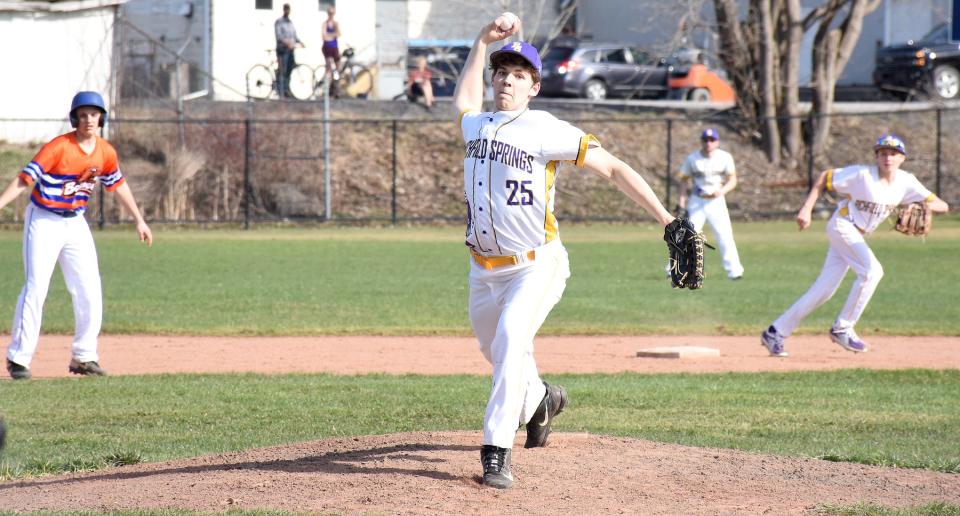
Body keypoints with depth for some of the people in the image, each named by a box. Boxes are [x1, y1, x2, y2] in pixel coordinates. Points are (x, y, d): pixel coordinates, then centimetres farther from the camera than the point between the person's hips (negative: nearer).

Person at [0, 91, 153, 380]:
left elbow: (118, 185, 16)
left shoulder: (106, 152, 0)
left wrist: (138, 220, 21)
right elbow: (25, 179, -24)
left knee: (90, 292, 4)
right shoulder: (59, 148, -19)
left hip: (76, 224, 6)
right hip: (44, 222, -6)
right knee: (35, 289, -12)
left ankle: (84, 358, 16)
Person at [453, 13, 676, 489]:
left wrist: (664, 218, -13)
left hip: (536, 266, -6)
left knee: (510, 340, -27)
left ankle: (496, 452, -29)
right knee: (496, 352, 19)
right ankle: (541, 400, 52)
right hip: (485, 268, 6)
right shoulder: (473, 125, 8)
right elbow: (465, 98, 34)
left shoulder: (545, 130, -9)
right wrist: (483, 41, 27)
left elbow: (612, 167, -8)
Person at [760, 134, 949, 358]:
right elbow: (824, 178, -9)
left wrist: (924, 205, -30)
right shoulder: (862, 175, -18)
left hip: (857, 236, 6)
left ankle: (776, 332, 7)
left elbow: (942, 206, -8)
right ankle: (842, 328, -13)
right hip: (842, 226, -6)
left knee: (824, 289, 2)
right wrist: (806, 209, -17)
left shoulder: (906, 182, -5)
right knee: (872, 271, -23)